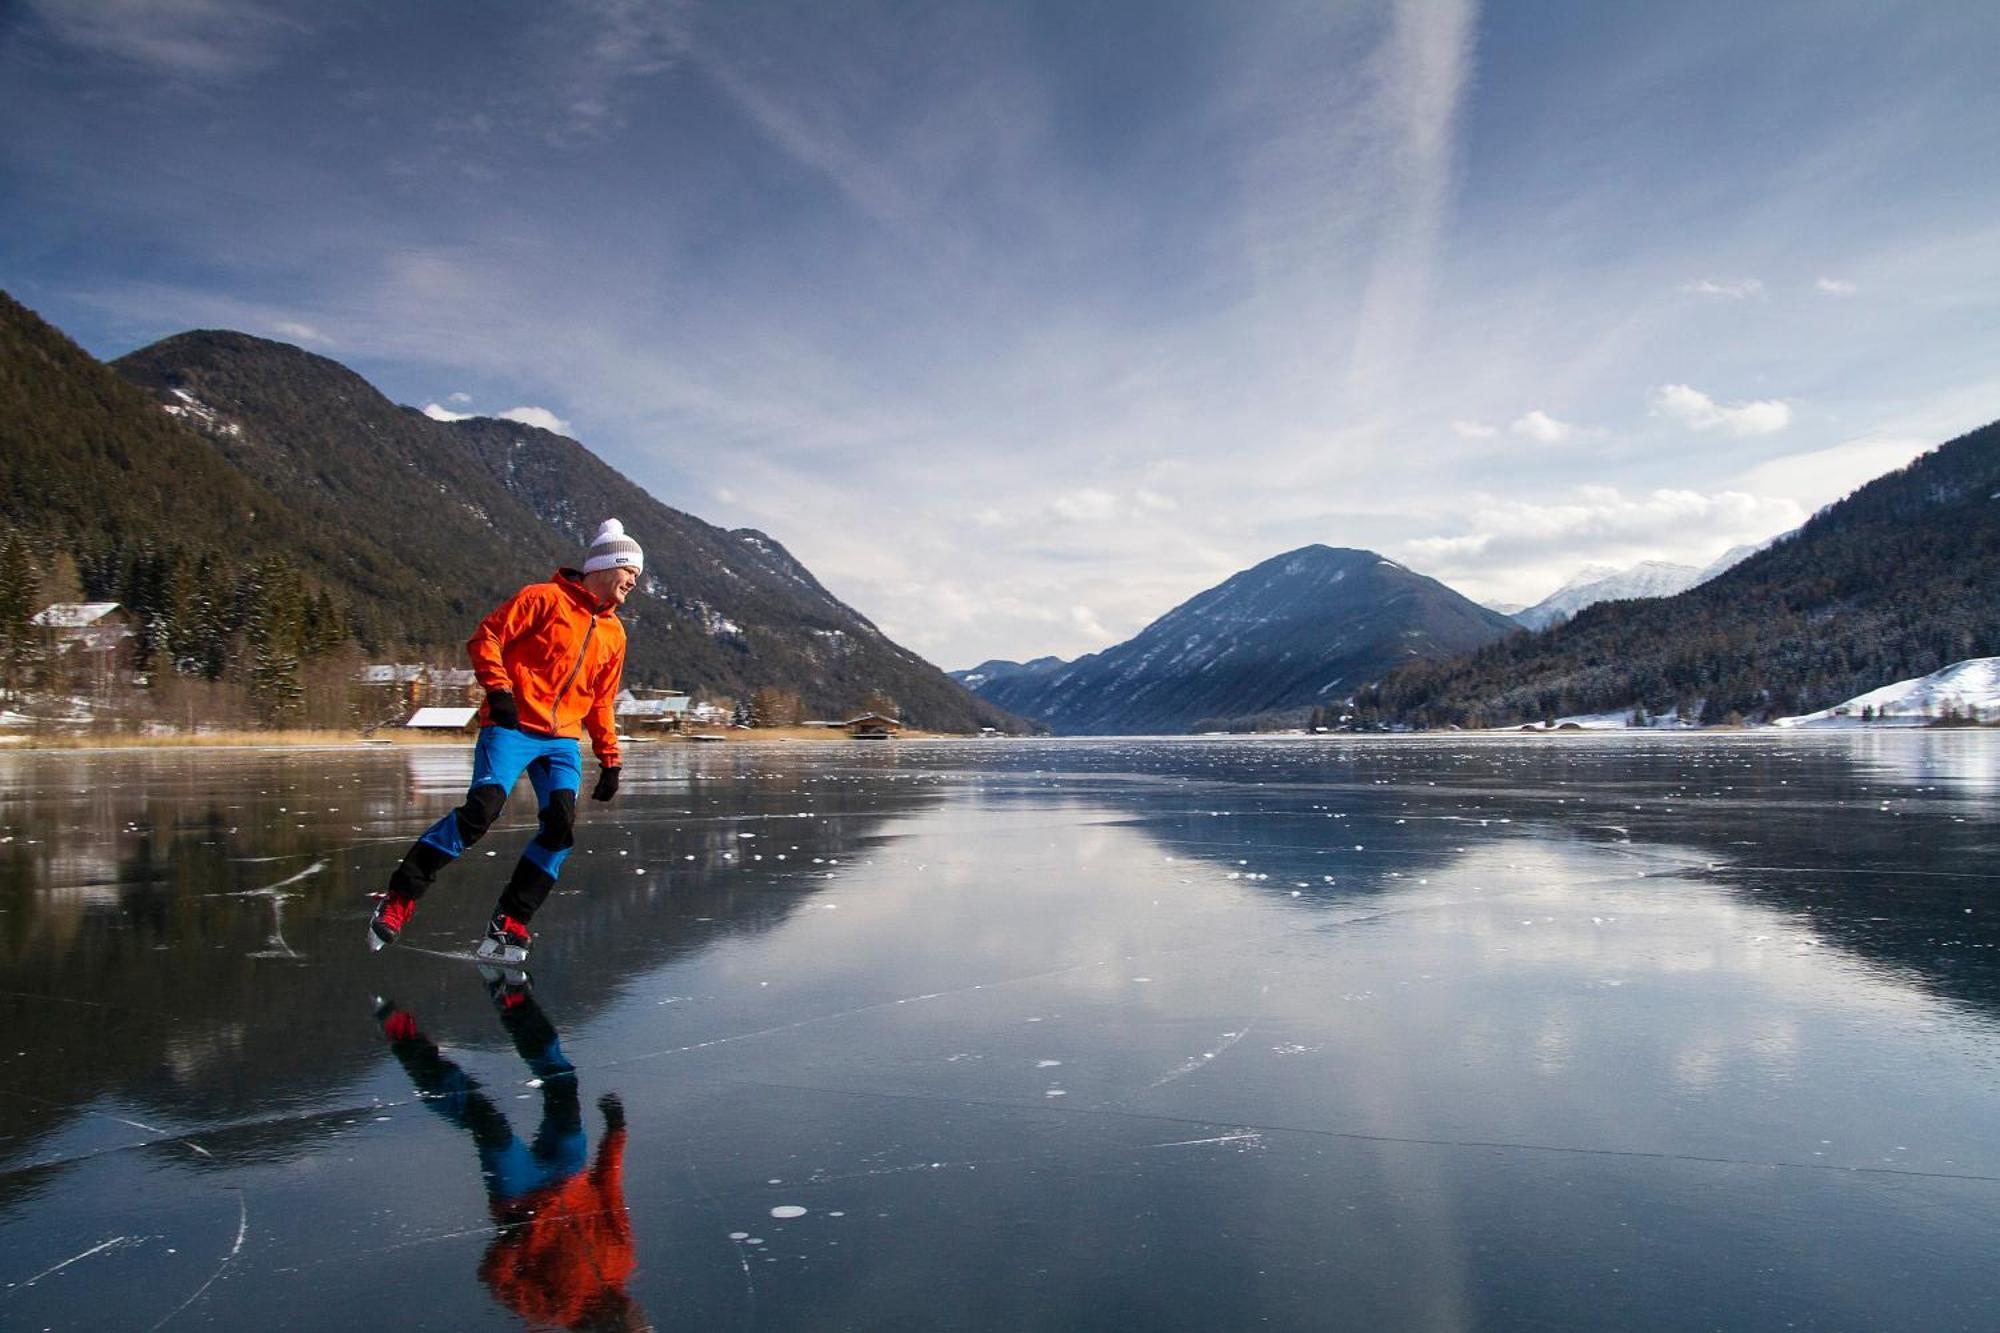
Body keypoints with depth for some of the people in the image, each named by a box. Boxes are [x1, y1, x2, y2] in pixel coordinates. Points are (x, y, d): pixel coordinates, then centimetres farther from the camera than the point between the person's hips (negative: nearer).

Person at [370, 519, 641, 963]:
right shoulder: (544, 598, 0)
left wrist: (609, 760, 20)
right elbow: (485, 638, -4)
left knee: (561, 828, -12)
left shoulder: (614, 632, 19)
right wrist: (498, 689, -16)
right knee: (482, 809, -21)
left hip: (563, 740, 6)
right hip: (511, 726, -6)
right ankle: (399, 899, -8)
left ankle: (509, 923, -1)